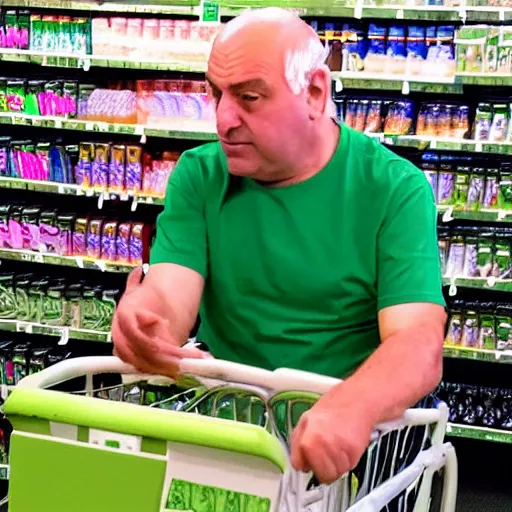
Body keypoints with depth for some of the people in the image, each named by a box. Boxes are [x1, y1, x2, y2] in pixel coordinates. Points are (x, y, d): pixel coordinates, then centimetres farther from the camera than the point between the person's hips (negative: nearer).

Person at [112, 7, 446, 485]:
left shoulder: (394, 189, -5)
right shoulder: (198, 176, 4)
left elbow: (418, 344, -17)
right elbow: (169, 297, -8)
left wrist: (352, 407, -39)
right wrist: (142, 319, -34)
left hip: (342, 443, -1)